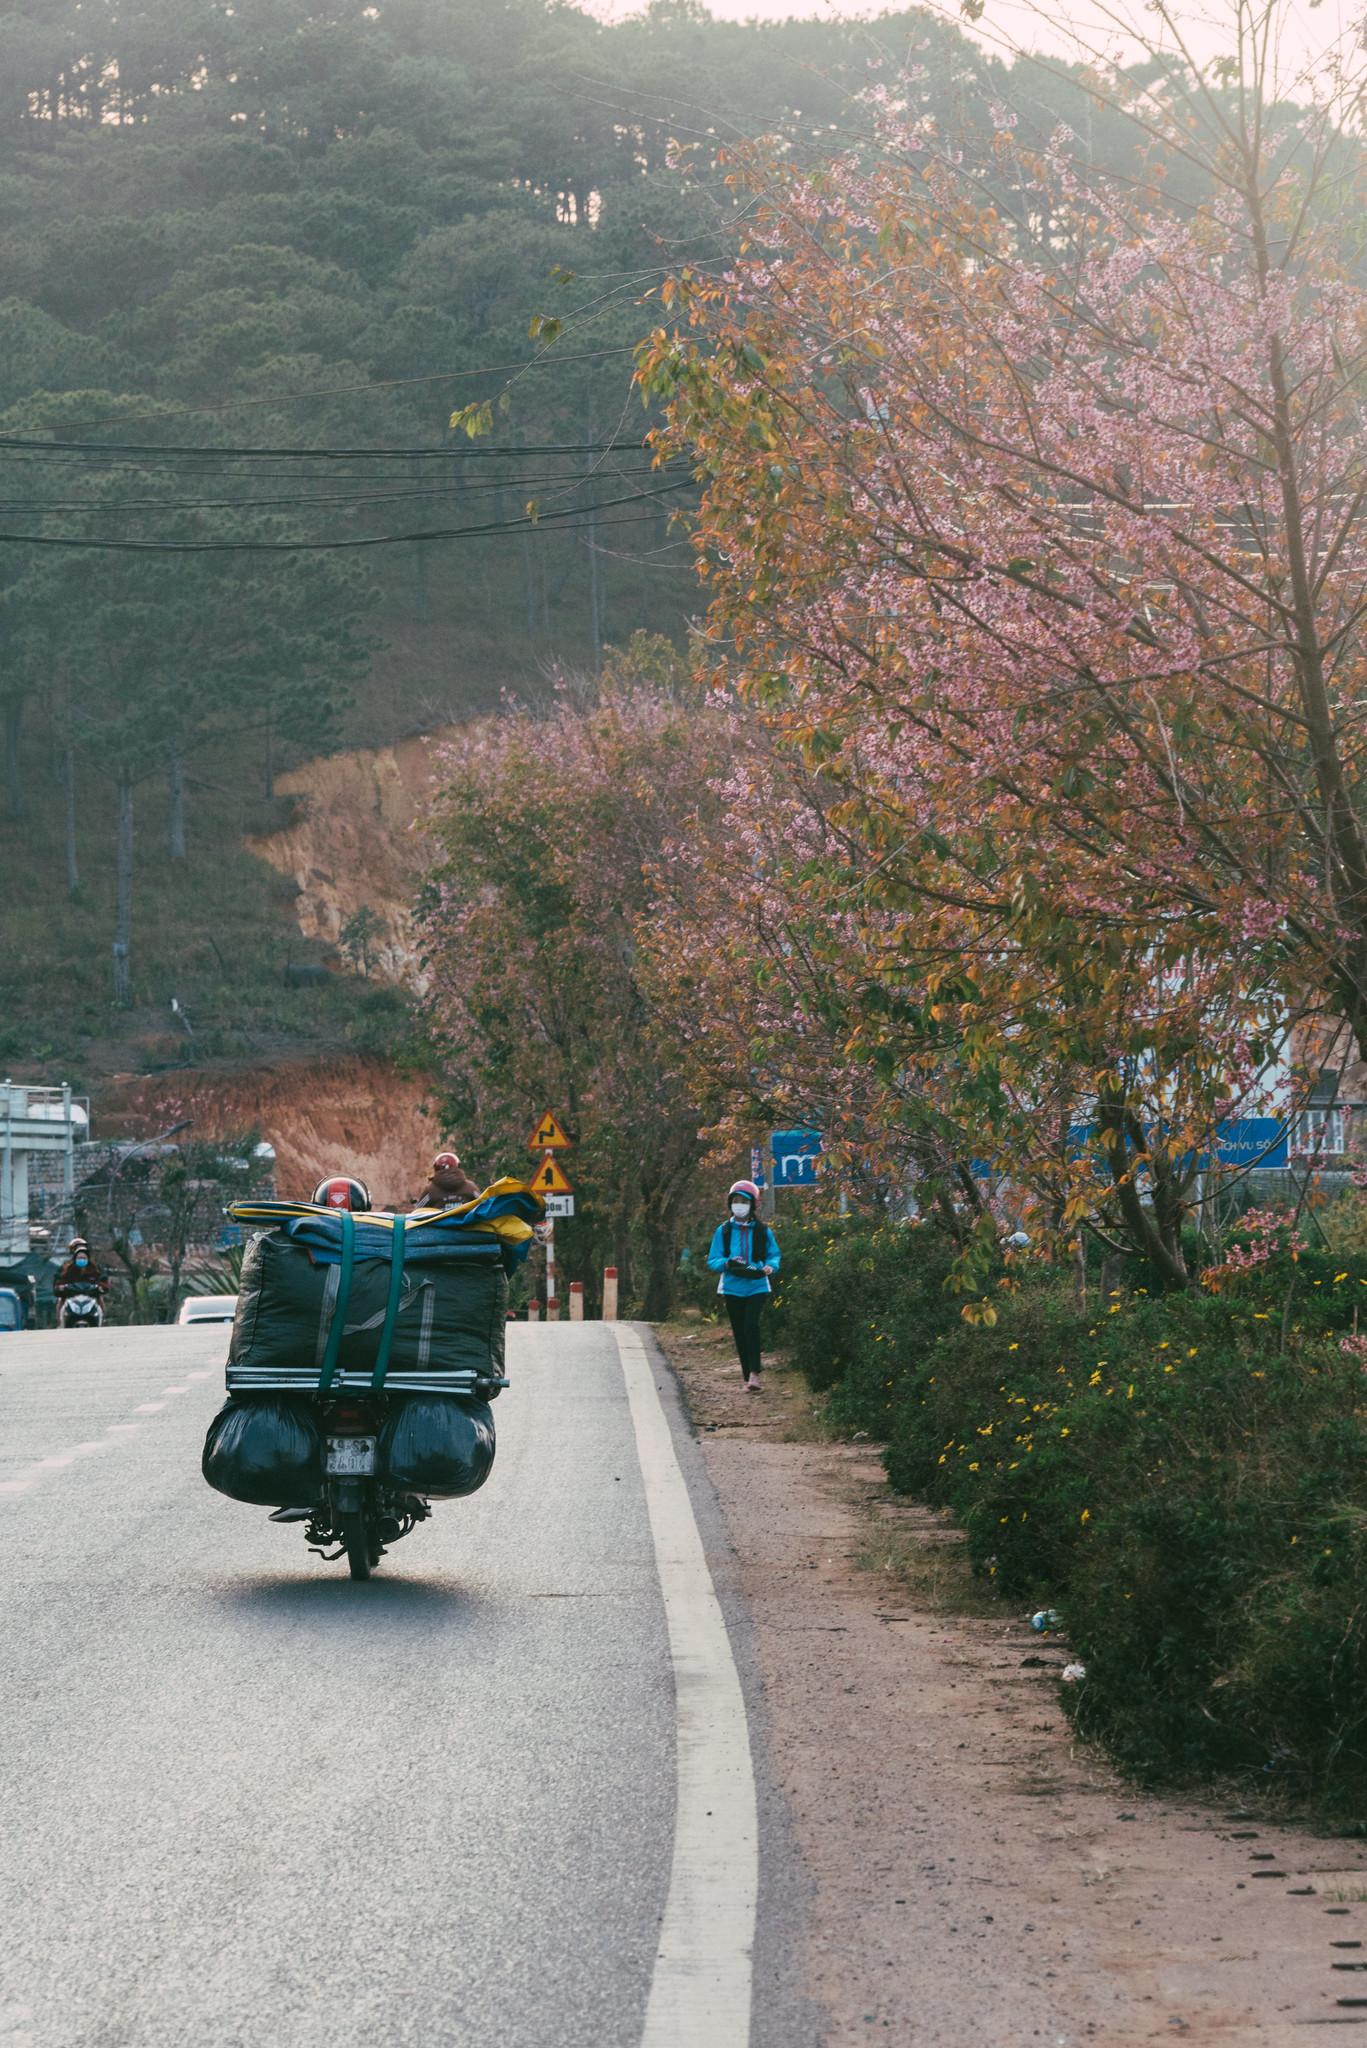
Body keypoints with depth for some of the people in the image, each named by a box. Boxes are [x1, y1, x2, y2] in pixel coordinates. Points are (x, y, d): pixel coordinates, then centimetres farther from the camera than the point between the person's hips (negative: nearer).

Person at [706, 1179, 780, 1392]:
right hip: (732, 1288, 2)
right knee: (739, 1332, 4)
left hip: (757, 1287, -2)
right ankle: (748, 1374, 13)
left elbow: (774, 1255, 8)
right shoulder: (723, 1231, 4)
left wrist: (770, 1267, -15)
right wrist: (727, 1263, -18)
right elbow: (712, 1262, 4)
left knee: (751, 1325, -20)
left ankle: (754, 1373, -17)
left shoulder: (762, 1231, 3)